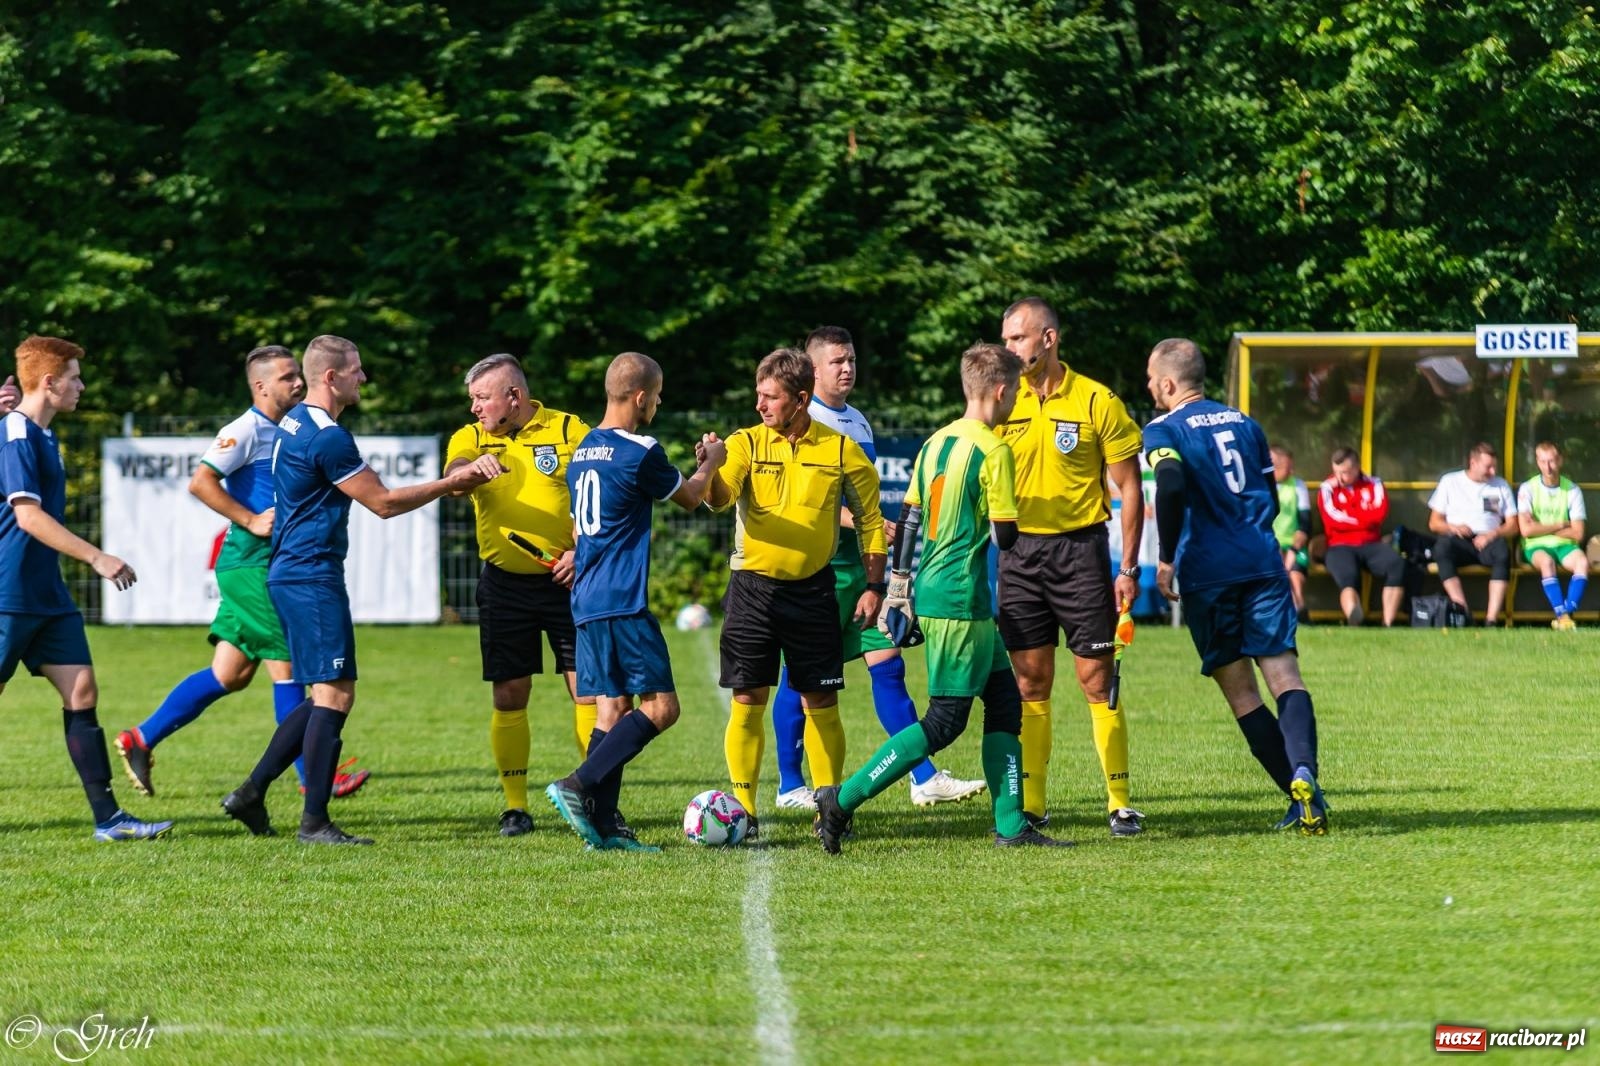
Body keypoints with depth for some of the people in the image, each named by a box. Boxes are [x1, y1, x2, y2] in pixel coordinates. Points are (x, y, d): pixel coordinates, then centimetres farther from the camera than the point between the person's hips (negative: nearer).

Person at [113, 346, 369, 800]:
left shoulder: (283, 432, 17)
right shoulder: (246, 430, -11)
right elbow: (201, 482, -19)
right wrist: (252, 521, -20)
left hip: (268, 566, 9)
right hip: (251, 564, -9)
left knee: (231, 674, 9)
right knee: (287, 665, -6)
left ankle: (141, 740, 16)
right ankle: (313, 776, 0)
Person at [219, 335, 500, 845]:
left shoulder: (295, 423, 14)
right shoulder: (327, 437, -17)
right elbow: (383, 503, -13)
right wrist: (451, 483, -7)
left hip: (291, 574, 10)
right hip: (313, 578, -10)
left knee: (327, 696, 13)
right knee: (334, 693, -9)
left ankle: (252, 792, 13)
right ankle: (314, 821, -9)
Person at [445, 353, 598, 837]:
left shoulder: (570, 431, -1)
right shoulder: (470, 438, 5)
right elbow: (453, 476, -17)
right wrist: (467, 470, -40)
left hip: (565, 580, -2)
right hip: (505, 584, 2)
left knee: (588, 690, -3)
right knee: (509, 696, 1)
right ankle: (515, 805, 10)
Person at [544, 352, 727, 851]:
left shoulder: (582, 452, 13)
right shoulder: (640, 452, -12)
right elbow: (690, 497, 5)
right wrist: (710, 462, 24)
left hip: (587, 602, 9)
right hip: (624, 603, -9)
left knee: (613, 707, 9)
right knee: (660, 706, -6)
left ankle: (604, 825, 3)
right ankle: (580, 786, -17)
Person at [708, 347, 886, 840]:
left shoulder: (841, 450, 0)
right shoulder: (746, 444, -2)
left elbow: (869, 519, 9)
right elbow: (720, 496, -19)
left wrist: (874, 585, 3)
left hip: (813, 591, 0)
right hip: (753, 589, 0)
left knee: (820, 703, 3)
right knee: (747, 702, -1)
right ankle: (743, 810, 5)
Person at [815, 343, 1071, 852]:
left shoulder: (935, 442, 11)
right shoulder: (992, 450, -13)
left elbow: (908, 518, 13)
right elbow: (1005, 536, -12)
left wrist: (899, 583, 18)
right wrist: (1006, 519, 10)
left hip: (930, 594, 9)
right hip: (961, 602, -9)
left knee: (1005, 700, 13)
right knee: (944, 722, -5)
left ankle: (1011, 825, 11)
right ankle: (843, 800, -9)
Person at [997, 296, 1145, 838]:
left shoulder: (1097, 402, -5)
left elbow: (1130, 489, -1)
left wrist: (1128, 568, -7)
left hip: (1079, 548, -3)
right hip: (1019, 551, 3)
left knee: (1098, 682, -3)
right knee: (1030, 683, 4)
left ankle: (1120, 802, 4)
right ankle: (1031, 806, 9)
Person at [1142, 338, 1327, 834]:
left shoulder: (1164, 430, 0)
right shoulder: (1244, 423, 18)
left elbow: (1171, 486, -20)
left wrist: (1167, 559, -13)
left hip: (1206, 573, -4)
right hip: (1263, 565, 4)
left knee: (1240, 691, 4)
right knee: (1284, 675, -5)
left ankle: (1300, 796, -4)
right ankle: (1304, 772, -31)